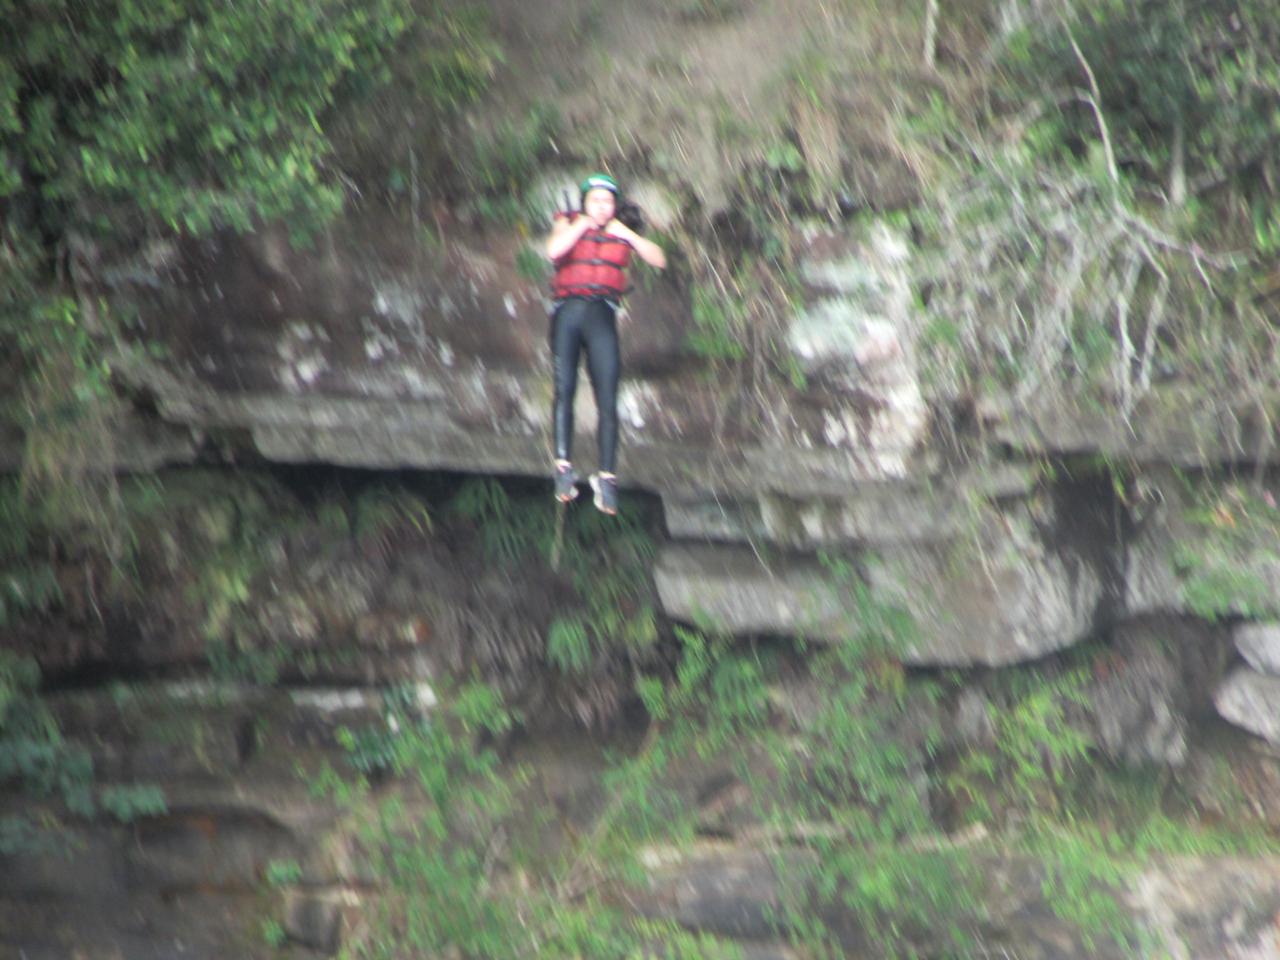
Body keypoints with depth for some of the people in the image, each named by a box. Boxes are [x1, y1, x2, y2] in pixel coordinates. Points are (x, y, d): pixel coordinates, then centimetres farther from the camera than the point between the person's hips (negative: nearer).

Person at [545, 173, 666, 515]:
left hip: (602, 316, 0)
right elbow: (554, 251, -12)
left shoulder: (621, 230, 15)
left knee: (607, 399, -9)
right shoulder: (569, 223, 11)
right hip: (568, 311, 0)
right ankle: (564, 467, -6)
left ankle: (606, 477, -12)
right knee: (564, 389, -10)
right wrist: (583, 224, -5)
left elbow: (658, 259, 5)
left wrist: (629, 236, -3)